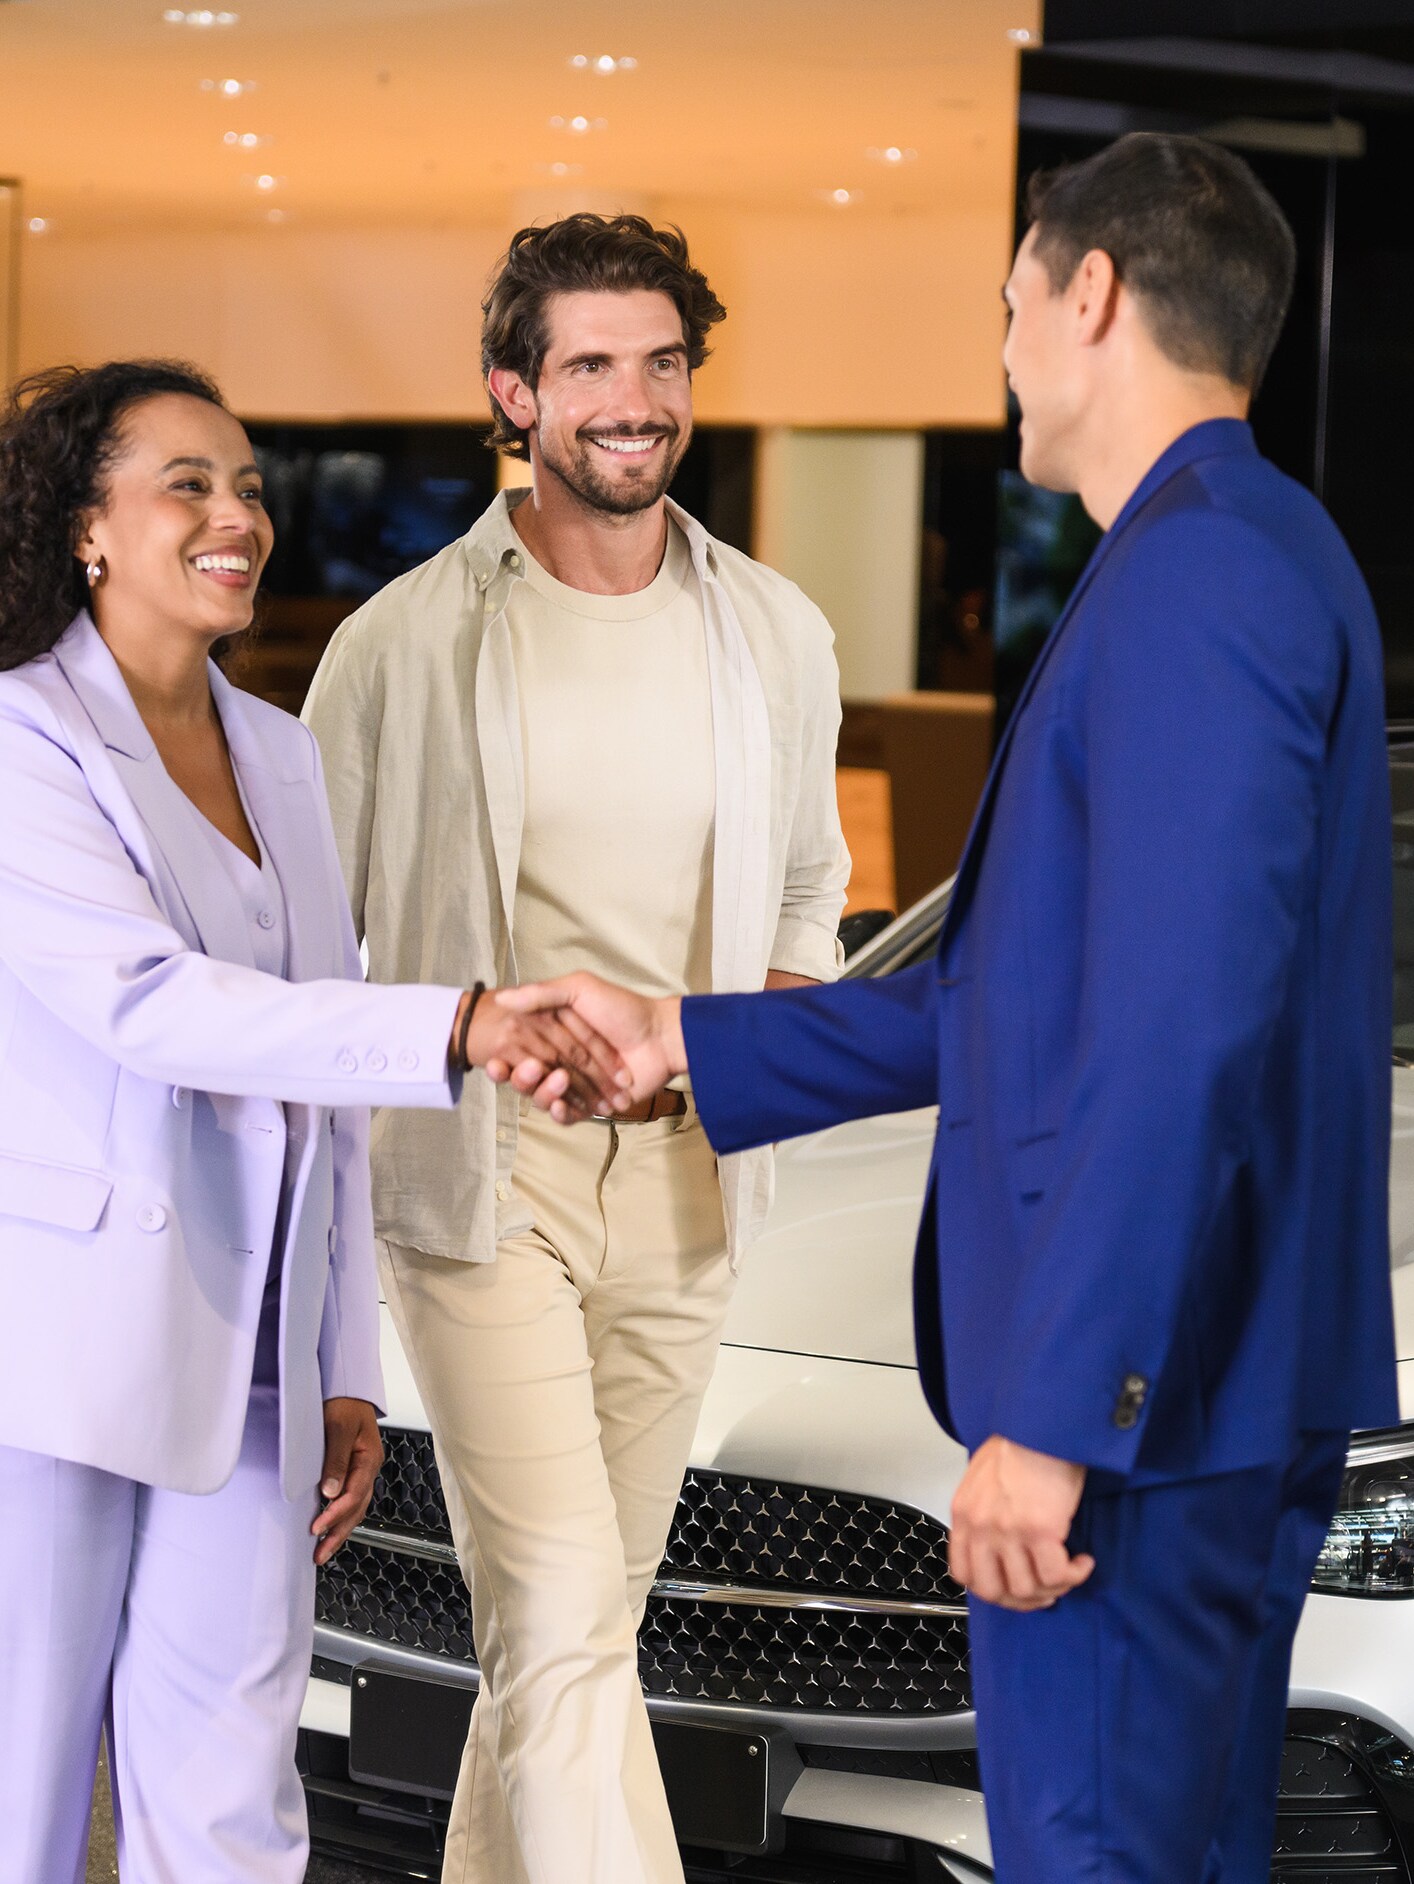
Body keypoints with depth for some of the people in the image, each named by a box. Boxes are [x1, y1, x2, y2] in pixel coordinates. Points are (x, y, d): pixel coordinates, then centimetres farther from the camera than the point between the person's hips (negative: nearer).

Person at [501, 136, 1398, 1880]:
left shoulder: (1195, 571, -16)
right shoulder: (1251, 556, 17)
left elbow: (1181, 1028, -24)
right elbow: (1021, 993, 21)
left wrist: (1055, 1414, -24)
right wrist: (681, 1045, 22)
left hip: (1135, 1401, -10)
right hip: (1230, 1399, 10)